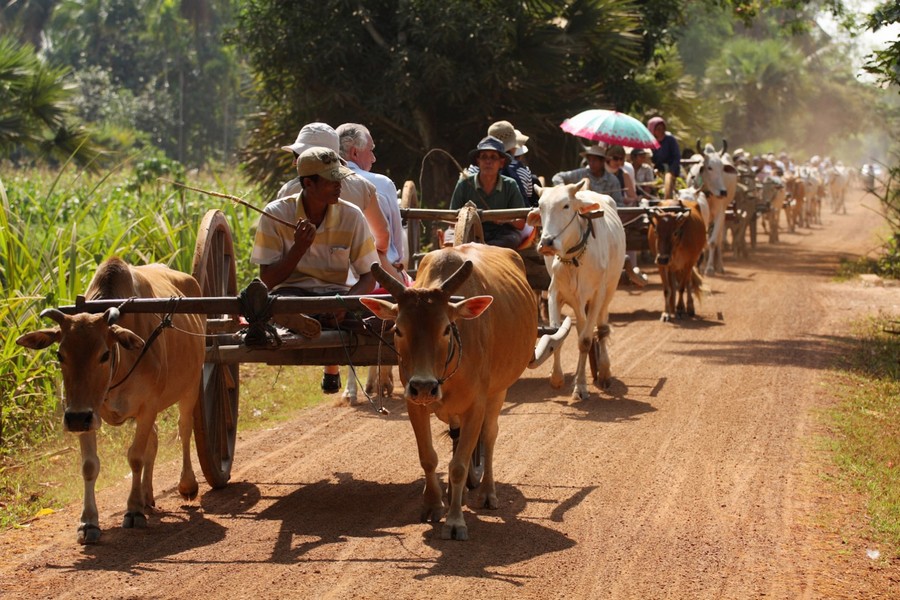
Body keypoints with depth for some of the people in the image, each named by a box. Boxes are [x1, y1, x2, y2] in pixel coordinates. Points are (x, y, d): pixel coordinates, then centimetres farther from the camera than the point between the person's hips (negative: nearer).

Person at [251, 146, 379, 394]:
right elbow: (268, 280, -5)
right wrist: (299, 248, -21)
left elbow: (369, 275, 1)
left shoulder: (351, 216, -1)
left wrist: (348, 300, -22)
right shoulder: (277, 214, -5)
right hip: (291, 290, 0)